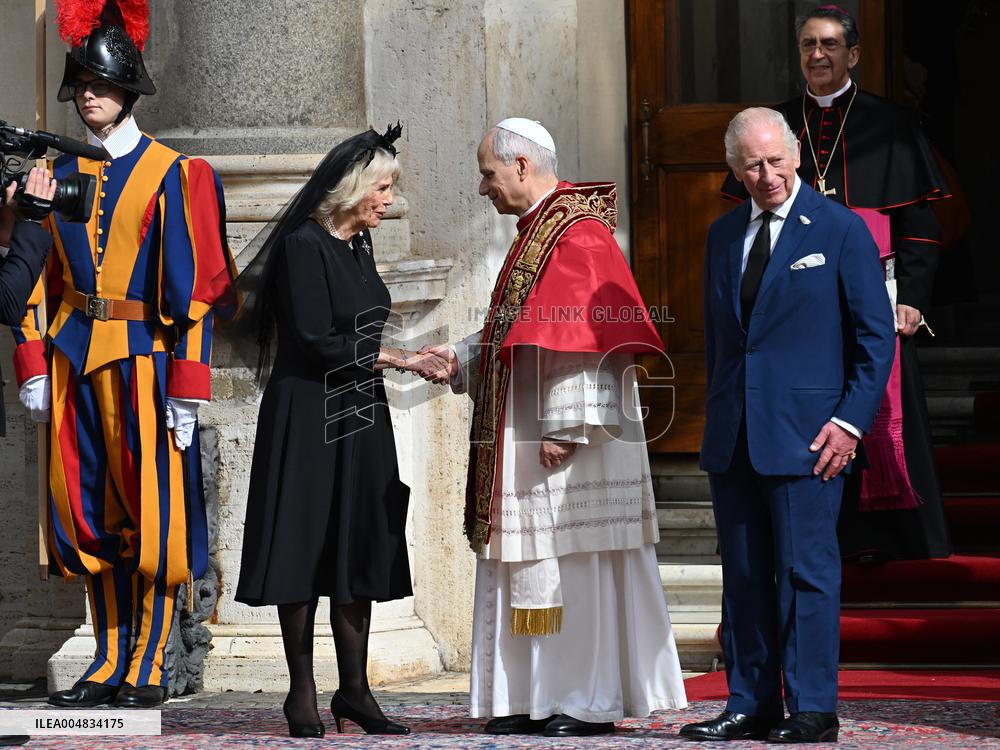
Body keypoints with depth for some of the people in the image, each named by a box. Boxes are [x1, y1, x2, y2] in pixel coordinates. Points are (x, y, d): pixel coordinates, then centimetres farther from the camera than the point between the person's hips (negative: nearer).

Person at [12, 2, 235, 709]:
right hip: (74, 357, 5)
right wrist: (33, 363, 3)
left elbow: (192, 285, -7)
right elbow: (38, 273, 13)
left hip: (144, 358, -5)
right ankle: (110, 664, 15)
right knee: (88, 517, 7)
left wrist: (187, 389, -12)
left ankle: (148, 668, 5)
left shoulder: (170, 174, -3)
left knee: (150, 515, -3)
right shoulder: (61, 172, 11)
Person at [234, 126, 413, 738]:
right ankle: (303, 695, 2)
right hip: (308, 418, -8)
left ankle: (355, 688, 12)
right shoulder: (304, 245, -14)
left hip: (360, 416, 8)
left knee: (361, 550, 7)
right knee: (306, 548, -3)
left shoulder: (358, 245, 12)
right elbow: (317, 342, -18)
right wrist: (386, 356, -11)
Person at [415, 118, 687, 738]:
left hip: (571, 437, -10)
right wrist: (460, 359, 11)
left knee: (576, 564, -7)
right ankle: (534, 695, 13)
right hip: (522, 437, 10)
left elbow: (582, 338, -20)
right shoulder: (535, 233, 18)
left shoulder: (579, 233, -13)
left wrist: (563, 427, -23)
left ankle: (590, 701, -3)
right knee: (530, 564, 9)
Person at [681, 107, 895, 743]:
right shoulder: (724, 236, 14)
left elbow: (877, 334, -2)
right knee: (744, 573, 7)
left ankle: (812, 709, -1)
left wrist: (851, 420, -10)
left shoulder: (841, 230, -2)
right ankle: (751, 705, 13)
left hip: (805, 430, -5)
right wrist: (718, 414, 14)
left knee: (807, 570, -5)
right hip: (733, 434, 5)